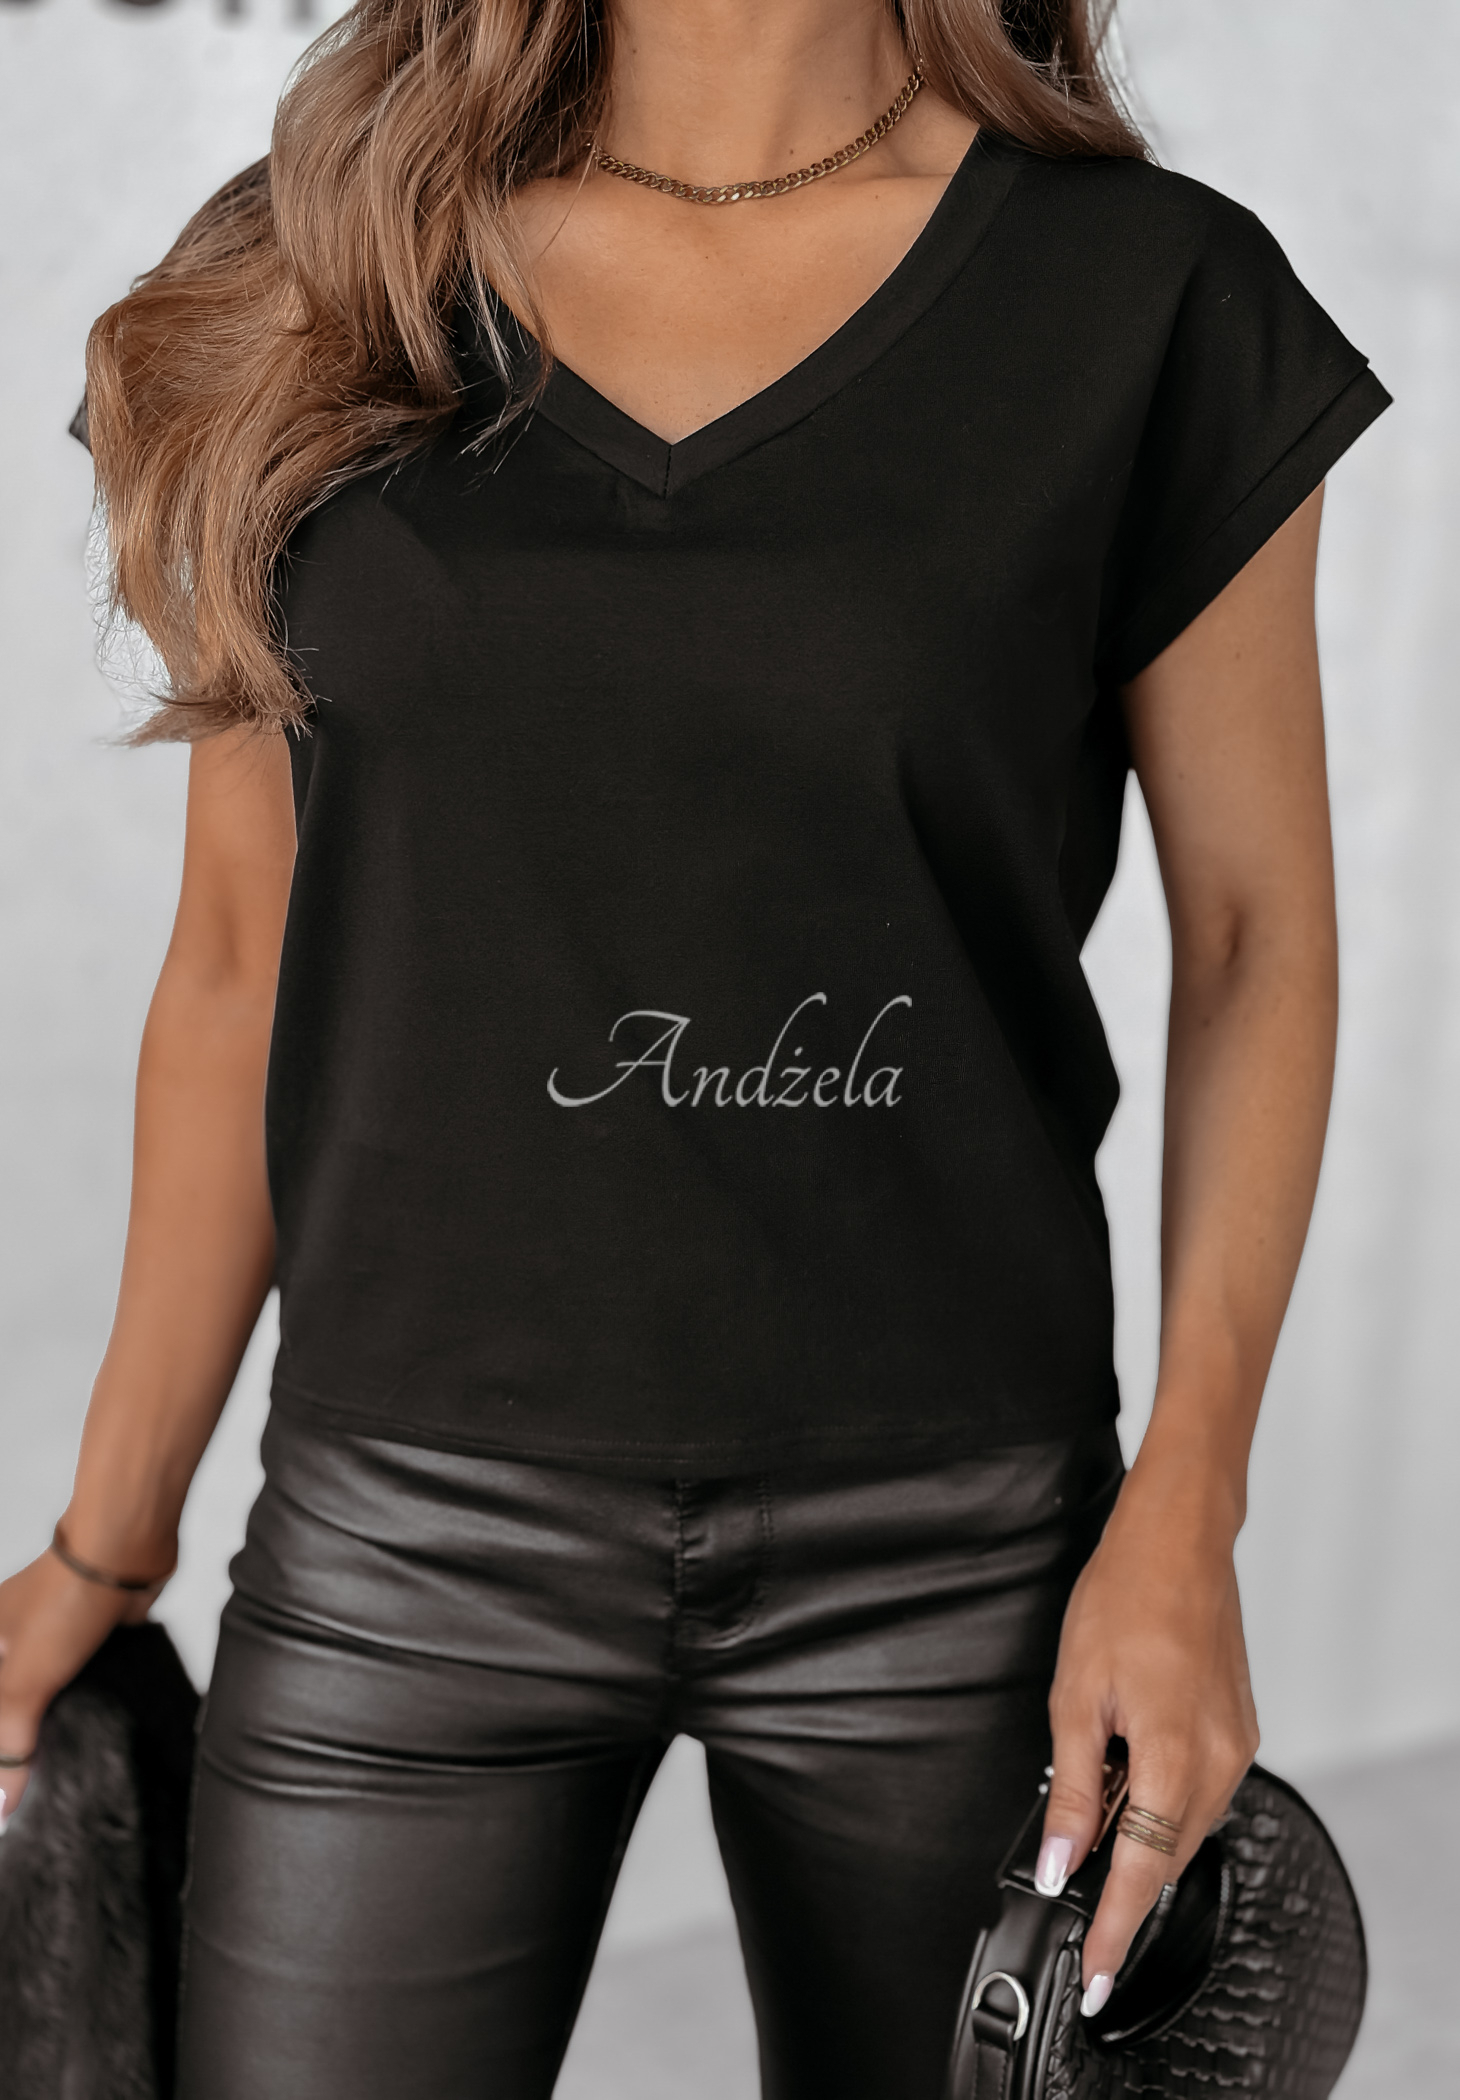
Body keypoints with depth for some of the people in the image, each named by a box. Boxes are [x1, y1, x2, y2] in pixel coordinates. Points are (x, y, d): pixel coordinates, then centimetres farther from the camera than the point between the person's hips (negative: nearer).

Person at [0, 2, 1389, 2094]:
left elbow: (1255, 925, 1)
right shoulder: (323, 274, 2)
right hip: (417, 1522, 1)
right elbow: (241, 961, 6)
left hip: (942, 1530, 0)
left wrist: (1185, 1515, -8)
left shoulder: (1150, 296, -3)